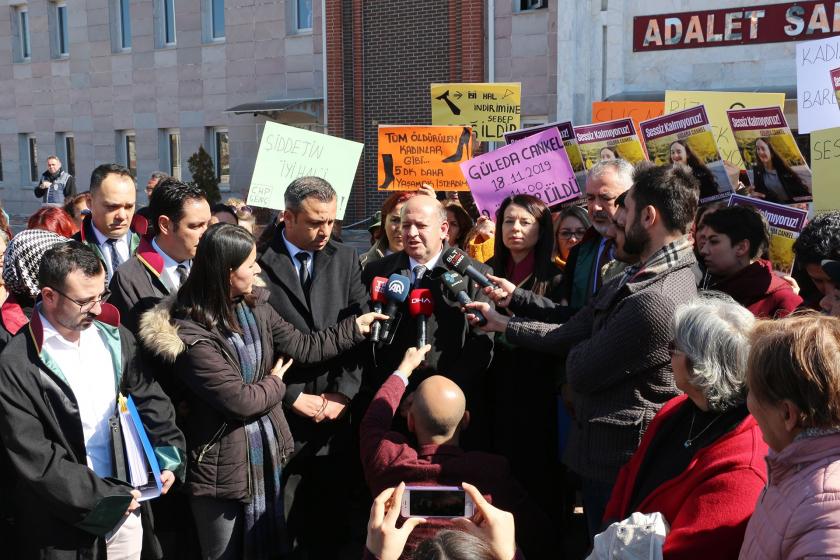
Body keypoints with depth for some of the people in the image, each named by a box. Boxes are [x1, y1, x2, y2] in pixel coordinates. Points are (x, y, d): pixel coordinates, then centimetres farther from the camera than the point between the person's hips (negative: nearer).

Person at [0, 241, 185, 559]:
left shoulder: (115, 338, 0)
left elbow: (149, 399, 11)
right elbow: (34, 459, -17)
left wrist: (169, 457, 0)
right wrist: (104, 496, -15)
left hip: (126, 508, 4)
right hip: (62, 526, -4)